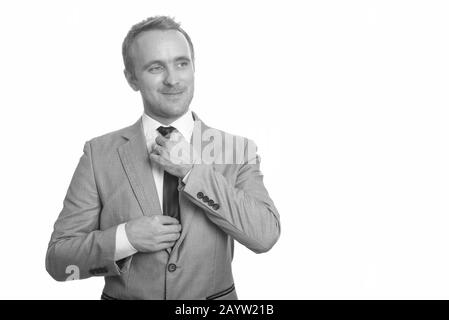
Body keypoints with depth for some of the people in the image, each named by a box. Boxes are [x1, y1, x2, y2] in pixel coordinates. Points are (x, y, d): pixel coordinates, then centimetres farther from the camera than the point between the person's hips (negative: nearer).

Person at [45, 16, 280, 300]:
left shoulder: (238, 150, -9)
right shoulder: (99, 153, -10)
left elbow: (265, 236, -20)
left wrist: (192, 171, -24)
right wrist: (124, 238, -25)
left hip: (217, 296, 1)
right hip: (123, 296, 0)